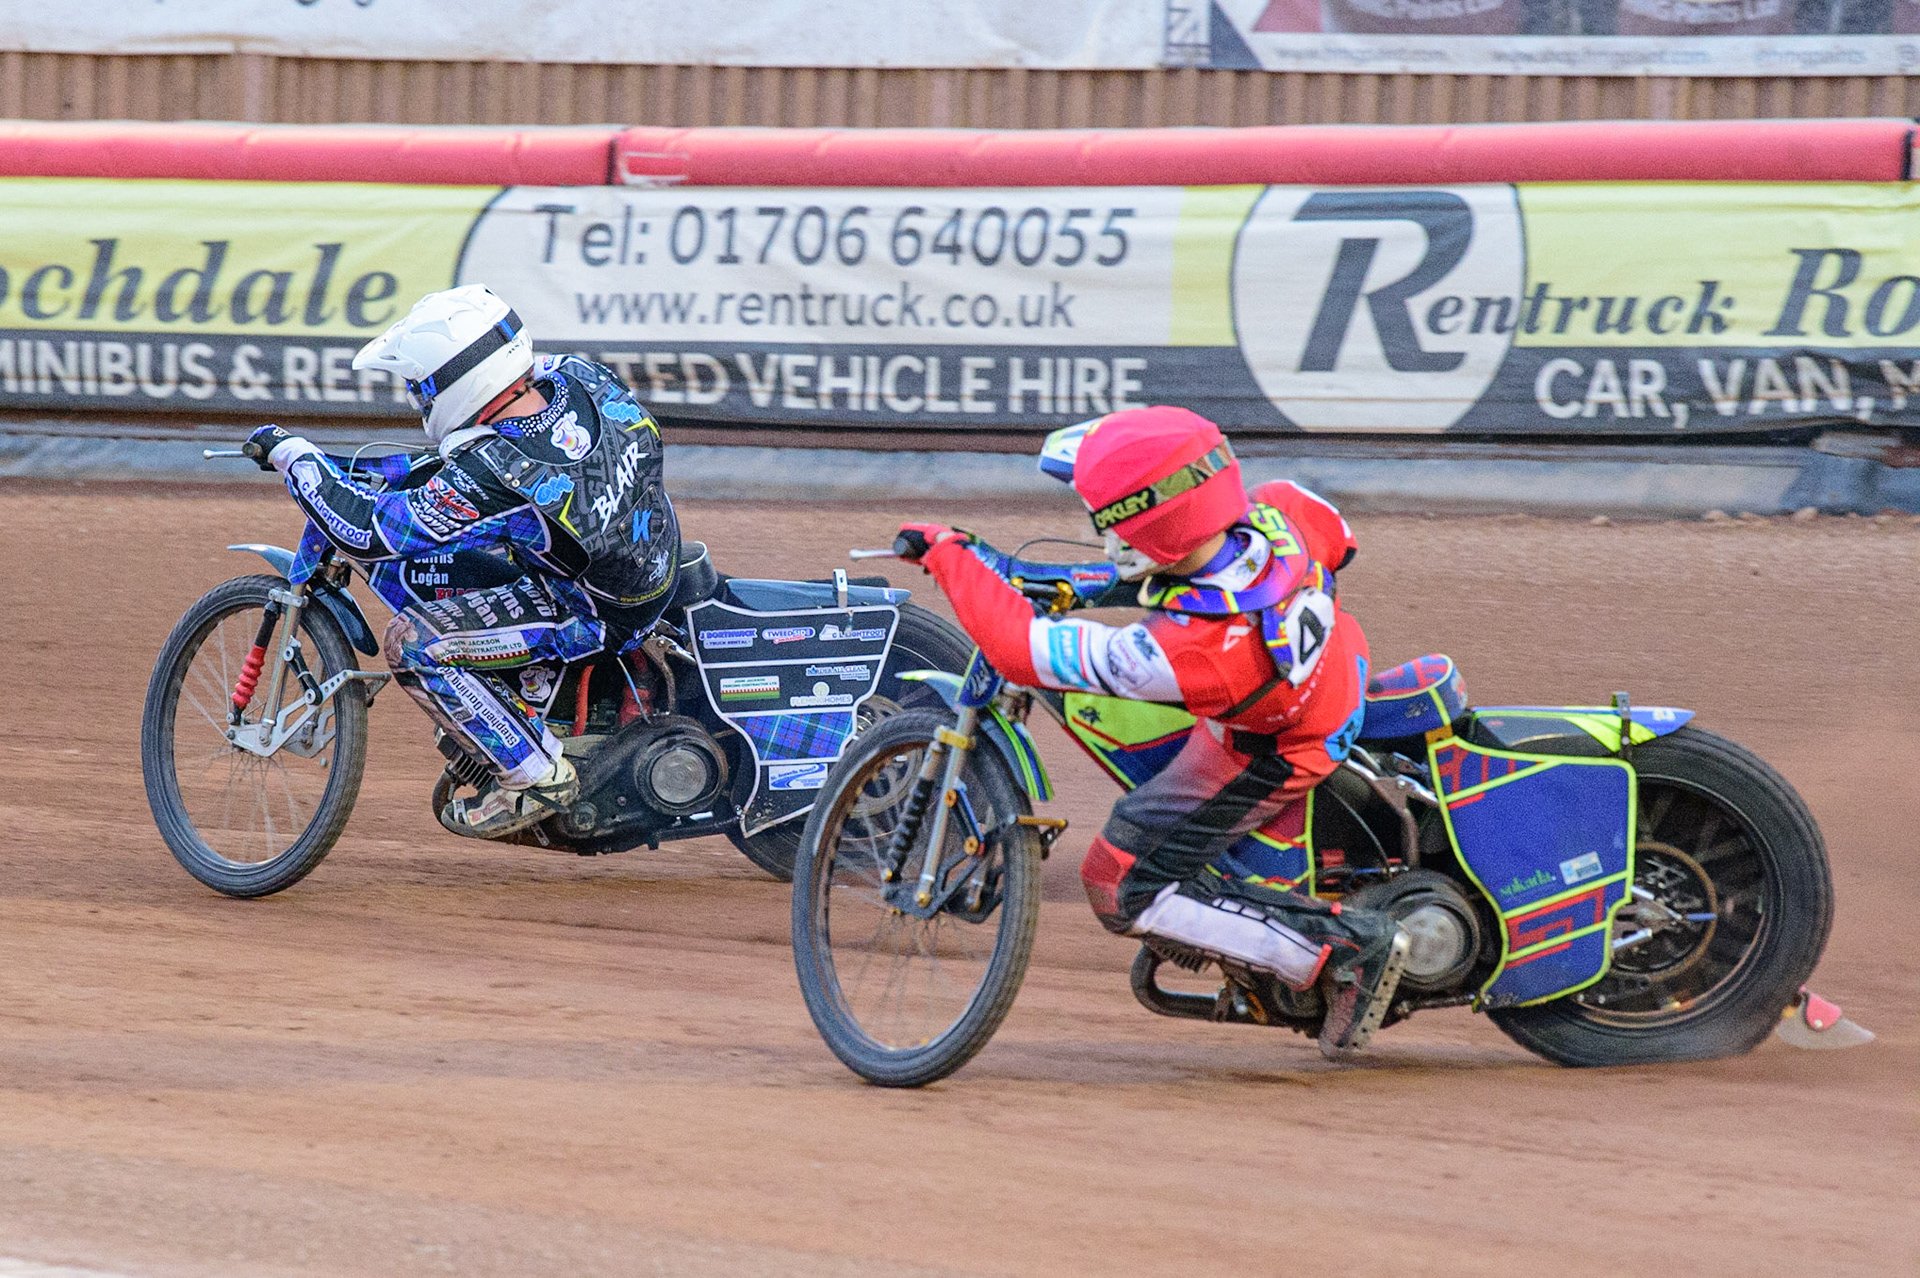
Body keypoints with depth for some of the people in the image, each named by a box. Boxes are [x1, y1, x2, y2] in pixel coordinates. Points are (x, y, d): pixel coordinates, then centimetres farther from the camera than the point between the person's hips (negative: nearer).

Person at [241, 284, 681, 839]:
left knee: (412, 642, -12)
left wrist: (290, 454, -13)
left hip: (598, 615, -8)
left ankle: (536, 776, -1)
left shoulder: (487, 476, -33)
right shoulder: (582, 378, -12)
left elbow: (367, 531, -25)